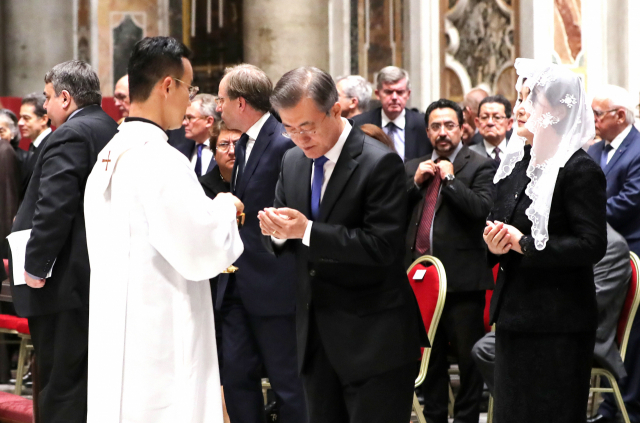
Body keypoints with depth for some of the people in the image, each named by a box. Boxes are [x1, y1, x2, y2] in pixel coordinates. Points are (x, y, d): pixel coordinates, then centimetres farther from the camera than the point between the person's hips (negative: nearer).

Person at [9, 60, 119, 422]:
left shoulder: (69, 136, -14)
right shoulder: (113, 132, 13)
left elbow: (54, 208, -23)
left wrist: (36, 266, -17)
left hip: (67, 281, -9)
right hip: (103, 279, 9)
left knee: (62, 389, -5)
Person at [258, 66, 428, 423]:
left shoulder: (380, 163, -14)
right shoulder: (293, 161, 8)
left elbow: (382, 245, -20)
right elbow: (282, 245, 14)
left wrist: (308, 230, -25)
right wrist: (277, 231, -11)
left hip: (373, 339, -7)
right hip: (317, 336, 7)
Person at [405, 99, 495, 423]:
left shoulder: (480, 167, -2)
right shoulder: (413, 168, 15)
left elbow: (482, 209, -17)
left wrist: (450, 178, -14)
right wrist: (415, 182, -4)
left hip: (462, 278, -5)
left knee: (467, 356, 1)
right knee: (430, 356, 15)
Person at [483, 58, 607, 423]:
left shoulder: (580, 169, -13)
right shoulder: (517, 164, 11)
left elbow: (592, 245, -20)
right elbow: (500, 224, 21)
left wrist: (524, 243, -20)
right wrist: (495, 244, -3)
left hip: (558, 323, -8)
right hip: (515, 313, 8)